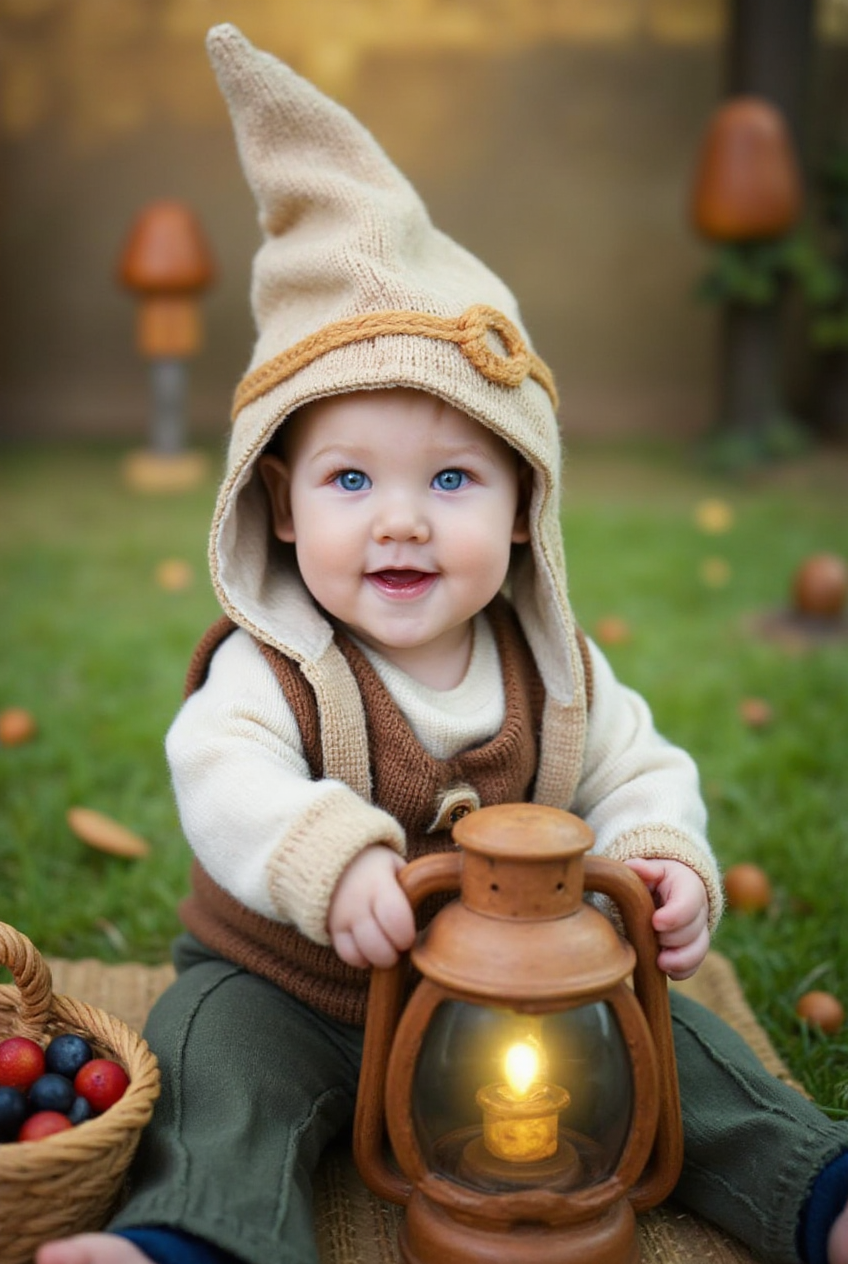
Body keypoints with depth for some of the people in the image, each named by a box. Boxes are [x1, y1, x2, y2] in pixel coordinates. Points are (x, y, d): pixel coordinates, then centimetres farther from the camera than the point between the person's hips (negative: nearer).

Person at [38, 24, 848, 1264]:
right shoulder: (273, 665, -19)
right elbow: (224, 774, -36)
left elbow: (638, 770, 0)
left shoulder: (554, 665, -6)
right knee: (218, 1066, -28)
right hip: (289, 981, -2)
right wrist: (331, 857, -56)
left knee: (673, 1045, -3)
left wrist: (663, 861, -23)